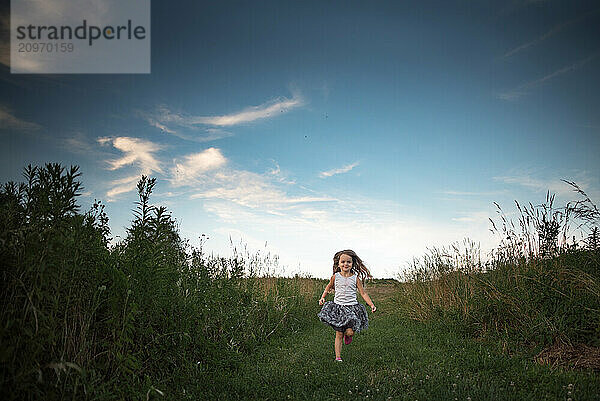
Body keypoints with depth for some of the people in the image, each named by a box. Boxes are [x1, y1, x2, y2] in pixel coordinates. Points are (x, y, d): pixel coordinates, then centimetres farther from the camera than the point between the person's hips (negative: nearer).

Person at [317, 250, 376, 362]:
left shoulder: (355, 278, 0)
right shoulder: (335, 277, 2)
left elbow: (363, 293, 4)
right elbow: (329, 287, 20)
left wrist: (371, 305, -5)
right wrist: (323, 297, 7)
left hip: (352, 307, 0)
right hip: (338, 307, 0)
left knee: (350, 332, -14)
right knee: (338, 334, 0)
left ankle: (347, 335, 23)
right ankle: (338, 357, 11)